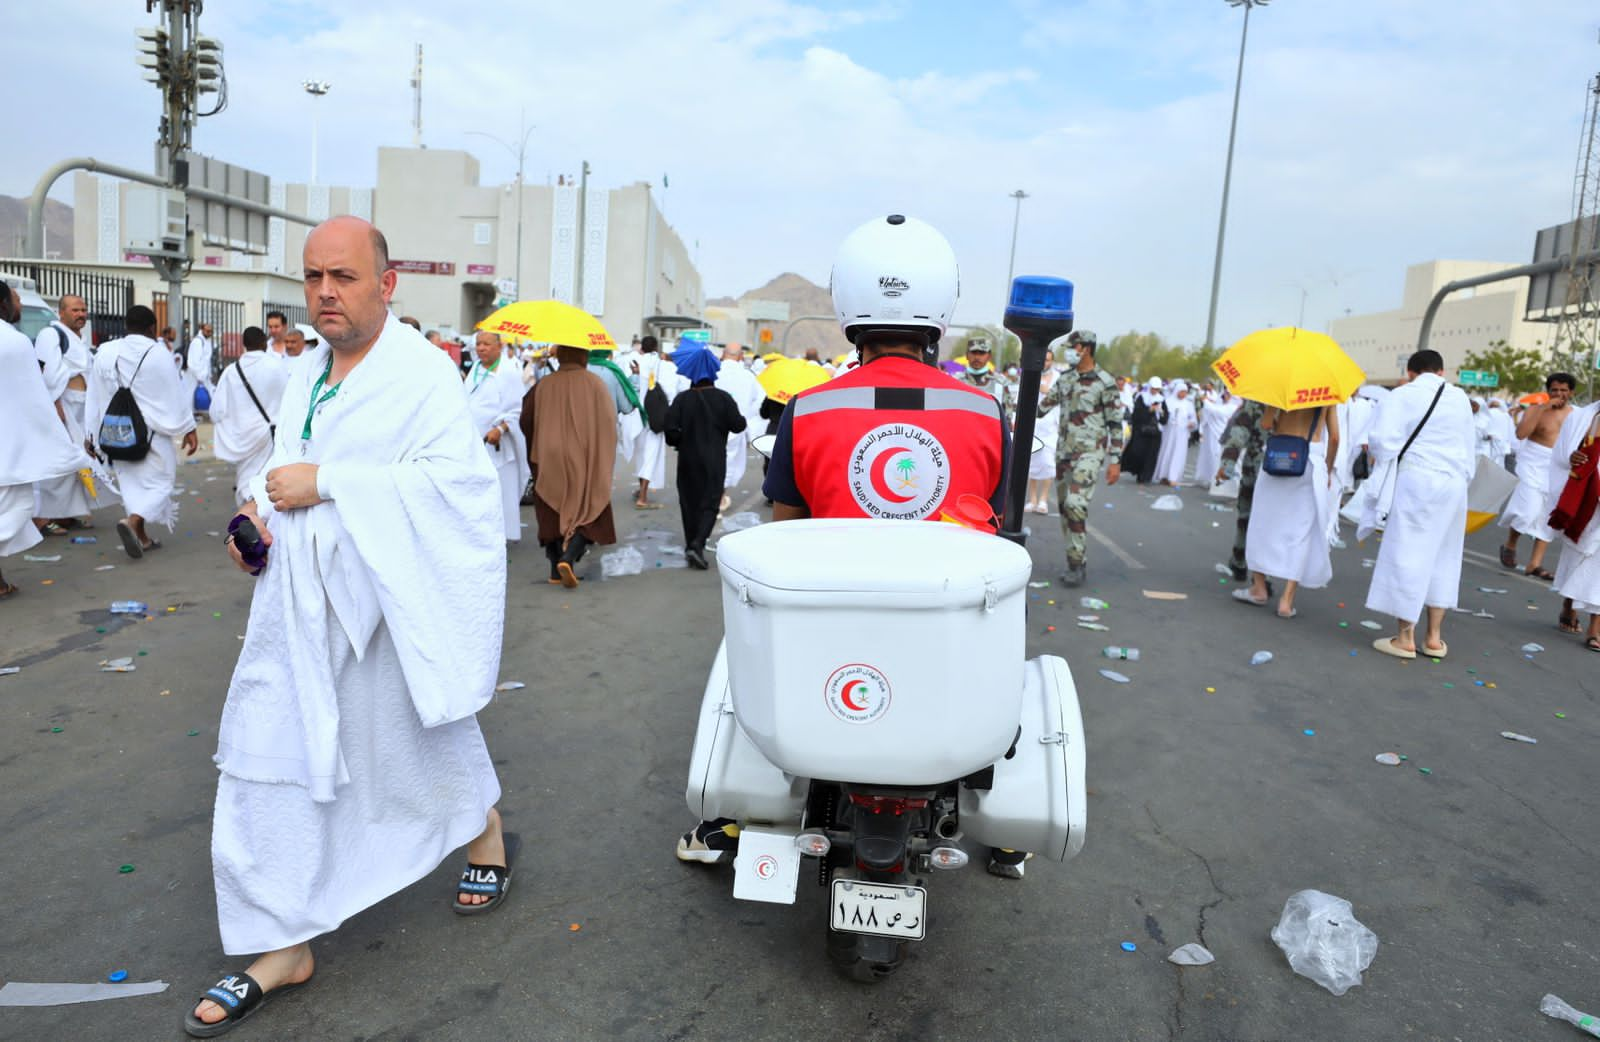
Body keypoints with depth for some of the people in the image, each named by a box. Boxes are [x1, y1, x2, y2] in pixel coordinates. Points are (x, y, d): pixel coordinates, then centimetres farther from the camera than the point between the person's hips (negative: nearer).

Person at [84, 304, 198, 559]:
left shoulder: (106, 352, 3)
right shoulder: (158, 354, -10)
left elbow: (94, 395, 8)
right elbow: (175, 395, -7)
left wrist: (92, 433, 14)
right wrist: (188, 429, -1)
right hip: (150, 430, -5)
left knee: (131, 481, 14)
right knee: (159, 480, 4)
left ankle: (141, 537, 14)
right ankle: (132, 521, -20)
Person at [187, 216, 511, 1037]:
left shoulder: (422, 371, -13)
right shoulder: (306, 375, 10)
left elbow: (451, 475, -25)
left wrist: (325, 482, -25)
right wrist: (259, 510, 1)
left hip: (387, 604, -6)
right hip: (298, 603, 7)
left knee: (425, 737, 13)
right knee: (269, 761, 5)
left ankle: (487, 838, 45)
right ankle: (284, 948, 20)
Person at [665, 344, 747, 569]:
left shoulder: (682, 399, -7)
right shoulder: (723, 398, -9)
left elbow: (671, 430, -12)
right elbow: (738, 426, -9)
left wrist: (680, 442, 7)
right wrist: (739, 416, 11)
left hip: (688, 460, 1)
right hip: (714, 460, -1)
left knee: (689, 502, 15)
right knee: (710, 503, 2)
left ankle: (691, 545, 20)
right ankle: (697, 544, -16)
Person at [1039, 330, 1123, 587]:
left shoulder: (1104, 382, -8)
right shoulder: (1065, 378, 10)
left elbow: (1115, 424, -7)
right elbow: (1045, 403, 19)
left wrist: (1116, 461, -9)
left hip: (1089, 452, -7)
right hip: (1064, 450, 7)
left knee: (1075, 504, -18)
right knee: (1064, 506, 7)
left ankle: (1077, 563, -9)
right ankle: (1077, 561, 17)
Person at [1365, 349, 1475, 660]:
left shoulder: (1401, 395, -3)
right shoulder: (1460, 397, 12)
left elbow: (1382, 440, -13)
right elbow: (1470, 448, 17)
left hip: (1415, 482, -5)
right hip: (1454, 484, 5)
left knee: (1406, 555, 1)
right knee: (1443, 558, 13)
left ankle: (1405, 637, 5)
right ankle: (1433, 637, 18)